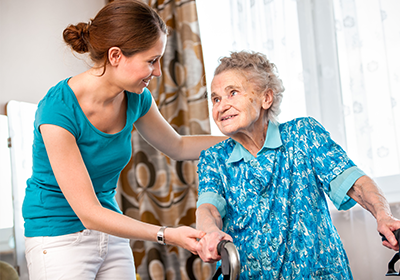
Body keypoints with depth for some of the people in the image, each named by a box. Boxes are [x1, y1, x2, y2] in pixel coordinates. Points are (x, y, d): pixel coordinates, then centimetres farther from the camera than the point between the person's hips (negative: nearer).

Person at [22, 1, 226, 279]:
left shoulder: (136, 99, -6)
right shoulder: (58, 110, -26)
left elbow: (178, 146, 15)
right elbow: (89, 214, -26)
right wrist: (166, 235, -32)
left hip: (112, 234, 6)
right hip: (60, 237, -6)